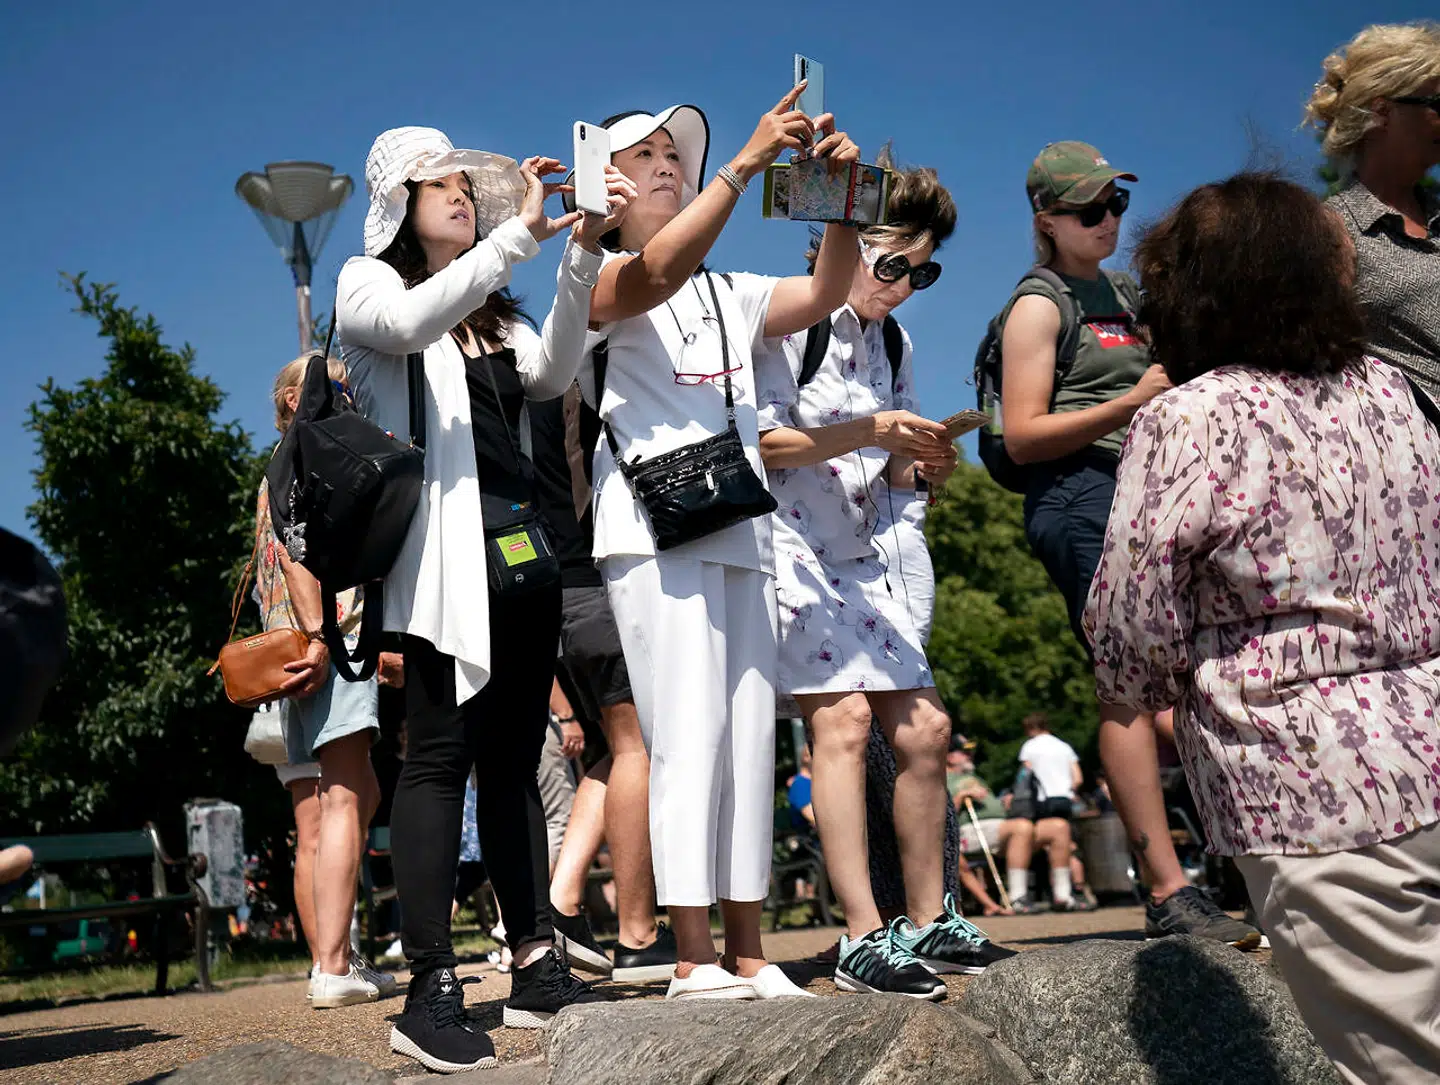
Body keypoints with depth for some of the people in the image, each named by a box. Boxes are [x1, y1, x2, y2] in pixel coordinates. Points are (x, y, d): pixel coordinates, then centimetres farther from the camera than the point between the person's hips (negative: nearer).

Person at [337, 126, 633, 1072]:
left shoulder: (496, 311, 23)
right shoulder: (368, 283, 7)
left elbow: (550, 375, 3)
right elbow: (411, 323, -17)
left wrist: (581, 254, -8)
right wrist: (523, 231, -20)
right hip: (444, 547, -6)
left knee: (515, 760, 5)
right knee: (443, 754, -12)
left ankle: (539, 970, 8)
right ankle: (432, 990, -12)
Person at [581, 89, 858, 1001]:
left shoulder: (726, 296, 24)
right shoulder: (594, 279, 5)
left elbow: (826, 292, 10)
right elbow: (657, 273, -18)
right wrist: (748, 161, -24)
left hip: (743, 534, 7)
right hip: (656, 532, -6)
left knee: (751, 738, 2)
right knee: (688, 736, -12)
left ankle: (747, 953, 6)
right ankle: (694, 958, -10)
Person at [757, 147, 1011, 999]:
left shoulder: (893, 341, 16)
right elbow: (759, 442, -16)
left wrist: (920, 463, -3)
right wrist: (867, 432, -24)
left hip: (860, 558, 8)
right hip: (784, 544, -8)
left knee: (924, 728, 4)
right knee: (843, 715, -18)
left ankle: (929, 921, 16)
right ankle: (863, 938, -17)